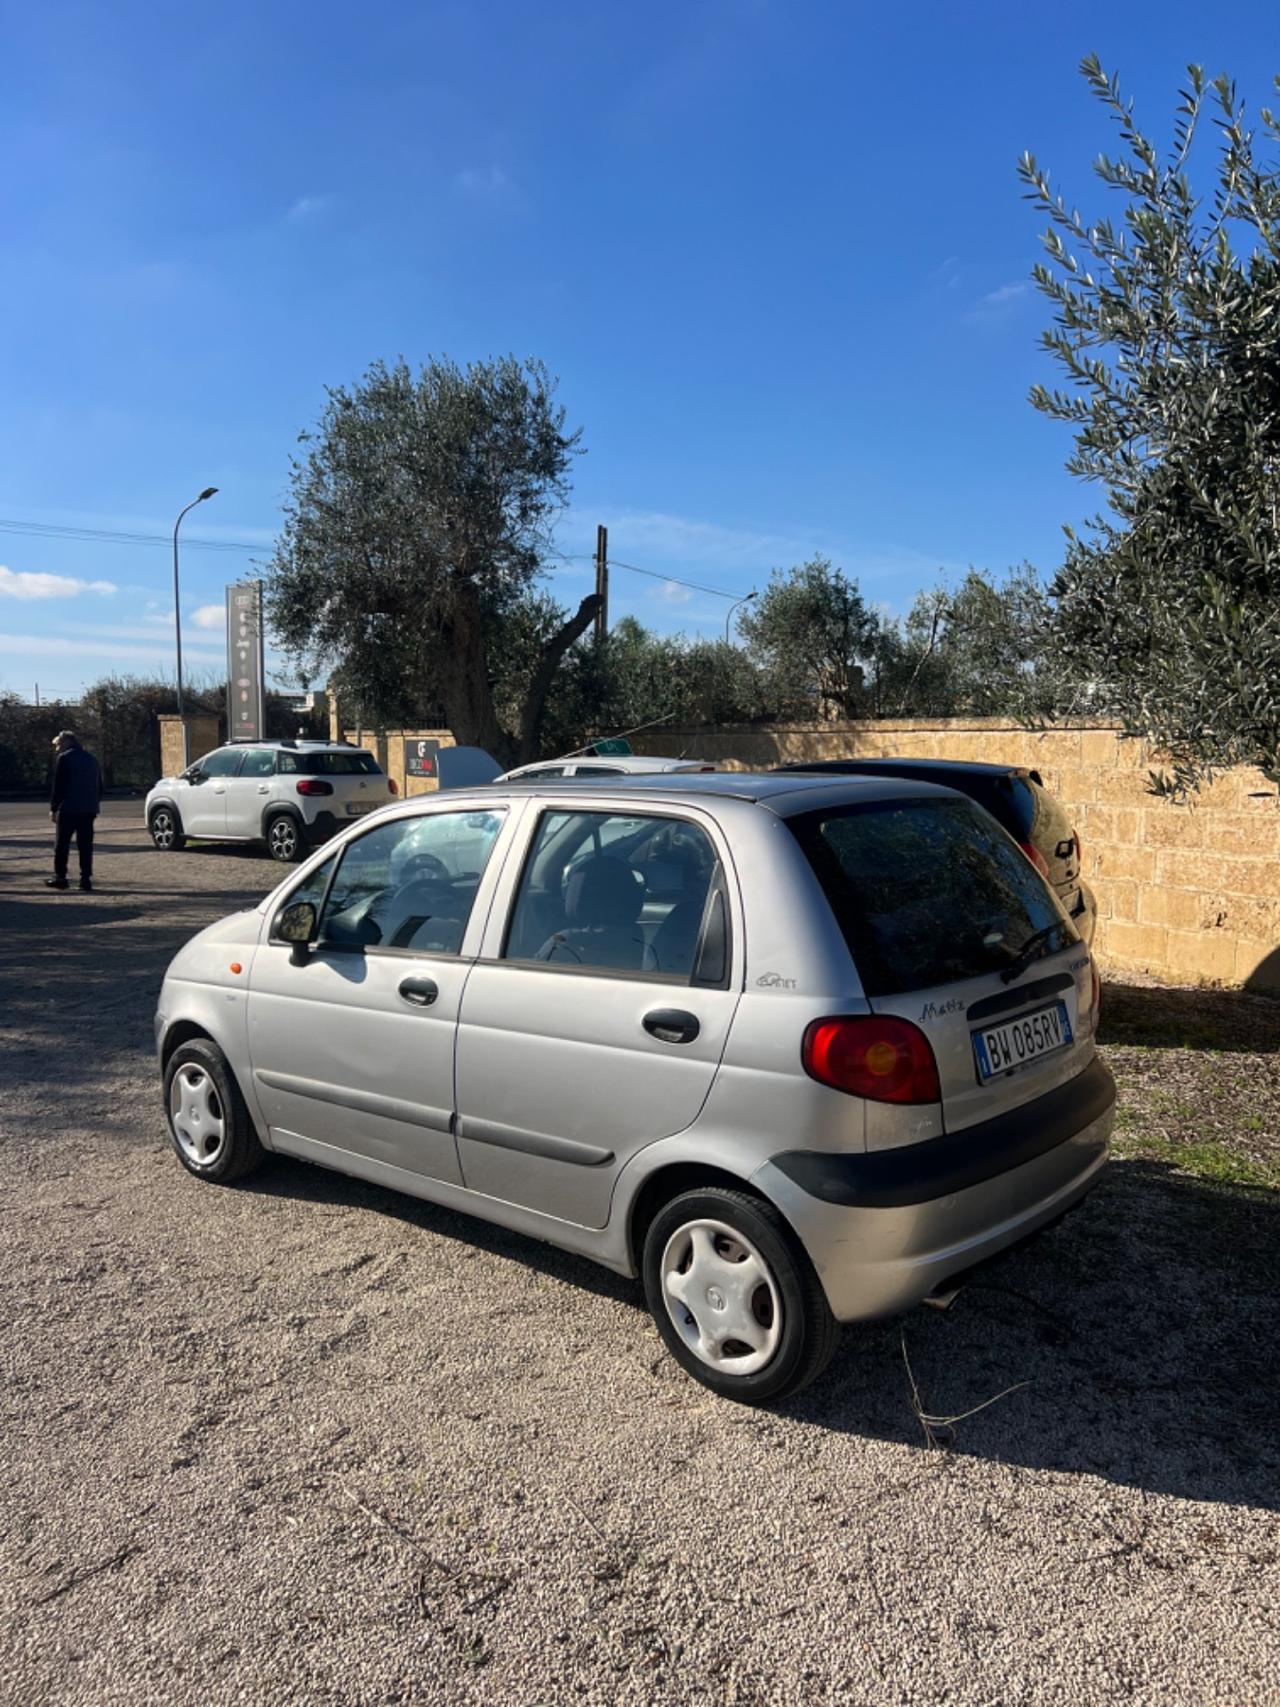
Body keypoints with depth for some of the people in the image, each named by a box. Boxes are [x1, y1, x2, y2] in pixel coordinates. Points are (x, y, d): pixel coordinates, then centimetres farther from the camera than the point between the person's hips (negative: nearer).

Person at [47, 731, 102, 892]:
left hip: (69, 808, -5)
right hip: (89, 809, 5)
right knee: (85, 845, 6)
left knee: (62, 844, 3)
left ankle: (60, 877, 3)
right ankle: (86, 878, 2)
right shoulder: (91, 759, 15)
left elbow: (58, 786, -9)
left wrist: (53, 808, -4)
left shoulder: (63, 758, -5)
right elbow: (99, 786, 16)